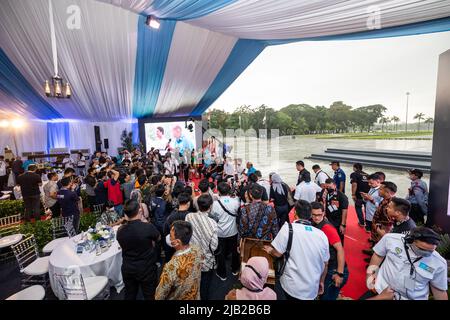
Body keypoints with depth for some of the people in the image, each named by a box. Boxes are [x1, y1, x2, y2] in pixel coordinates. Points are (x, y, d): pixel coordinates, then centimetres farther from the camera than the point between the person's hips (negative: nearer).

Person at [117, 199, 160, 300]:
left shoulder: (120, 230, -12)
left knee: (130, 295, 24)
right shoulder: (148, 227, -26)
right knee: (149, 295, 15)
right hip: (146, 269, -4)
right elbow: (158, 238, -6)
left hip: (127, 269, 4)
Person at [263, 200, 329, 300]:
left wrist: (270, 250, 10)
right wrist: (321, 282, 22)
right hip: (312, 290, 4)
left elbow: (277, 253, -12)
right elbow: (325, 263, 6)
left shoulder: (288, 228, -14)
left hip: (292, 287, -4)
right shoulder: (322, 235, -3)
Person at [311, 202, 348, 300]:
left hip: (334, 271, -7)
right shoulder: (313, 226, -1)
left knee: (326, 297, 6)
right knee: (322, 294, 20)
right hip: (325, 269, 7)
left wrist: (340, 274, -24)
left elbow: (340, 249, -24)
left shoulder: (327, 228, -22)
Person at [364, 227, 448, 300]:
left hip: (413, 298, 0)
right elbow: (378, 255, 2)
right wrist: (372, 273, -4)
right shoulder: (391, 239, -12)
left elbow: (439, 290, 5)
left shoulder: (439, 263, -8)